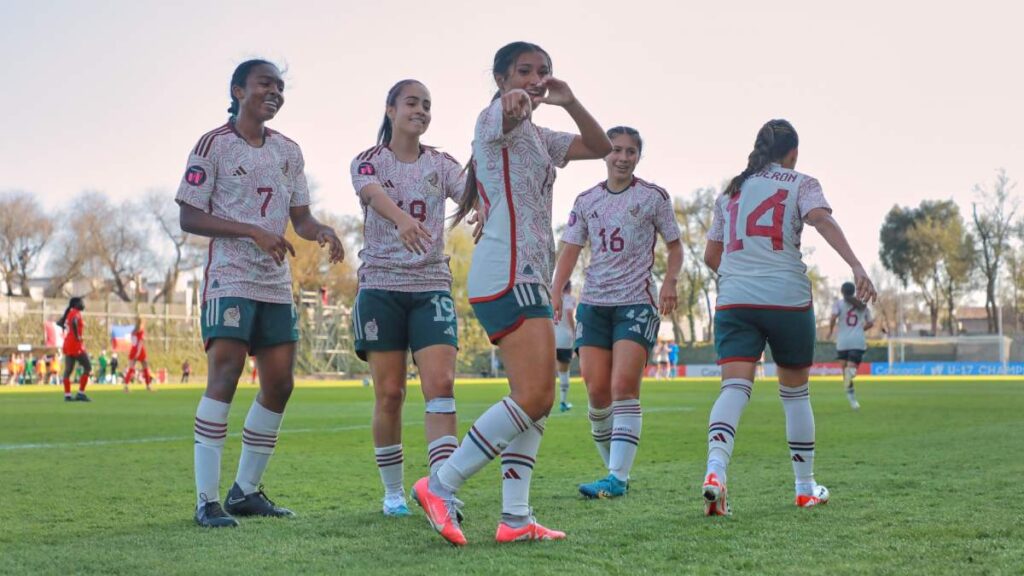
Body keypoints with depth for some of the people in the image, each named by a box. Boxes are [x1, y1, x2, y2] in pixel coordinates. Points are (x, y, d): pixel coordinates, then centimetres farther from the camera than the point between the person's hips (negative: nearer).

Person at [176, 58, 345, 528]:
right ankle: (207, 499, -14)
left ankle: (246, 490, 17)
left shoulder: (288, 151, 14)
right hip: (229, 277, -7)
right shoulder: (214, 145, -3)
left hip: (277, 282, 7)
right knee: (224, 374, -17)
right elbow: (190, 218, -7)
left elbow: (300, 216, 16)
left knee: (280, 383, 4)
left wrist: (321, 231, -8)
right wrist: (254, 231, -18)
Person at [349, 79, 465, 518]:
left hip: (431, 286, 2)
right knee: (389, 394, 1)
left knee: (440, 385, -13)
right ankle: (393, 492, 15)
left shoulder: (441, 164, 9)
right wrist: (402, 219, -44)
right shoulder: (368, 161, 2)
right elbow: (374, 194, -22)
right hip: (381, 286, -1)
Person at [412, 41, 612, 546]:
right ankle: (440, 486, -12)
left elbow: (600, 147, 23)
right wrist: (520, 101, -7)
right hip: (507, 273, -10)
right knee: (533, 396, -16)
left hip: (529, 276, 10)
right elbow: (511, 106, -28)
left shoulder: (538, 137, 25)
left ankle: (515, 518, 4)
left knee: (538, 399, 5)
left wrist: (569, 103, 11)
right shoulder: (496, 117, -3)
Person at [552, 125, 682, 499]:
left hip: (637, 301, -3)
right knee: (597, 391, -2)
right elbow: (571, 250, 12)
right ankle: (613, 467, 14)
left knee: (624, 386, -15)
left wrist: (669, 282, -9)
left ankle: (618, 477, -16)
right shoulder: (586, 201, 12)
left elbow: (675, 246, 9)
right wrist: (556, 294, -1)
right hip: (594, 301, 4)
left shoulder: (653, 197, 3)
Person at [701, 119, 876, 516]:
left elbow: (711, 256, 21)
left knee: (735, 388, -9)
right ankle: (805, 488, 23)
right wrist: (856, 266, -25)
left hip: (733, 300, 2)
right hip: (787, 300, -2)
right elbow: (821, 219, -15)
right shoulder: (800, 184, 7)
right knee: (795, 391, 13)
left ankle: (715, 469, -35)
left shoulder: (731, 191, 19)